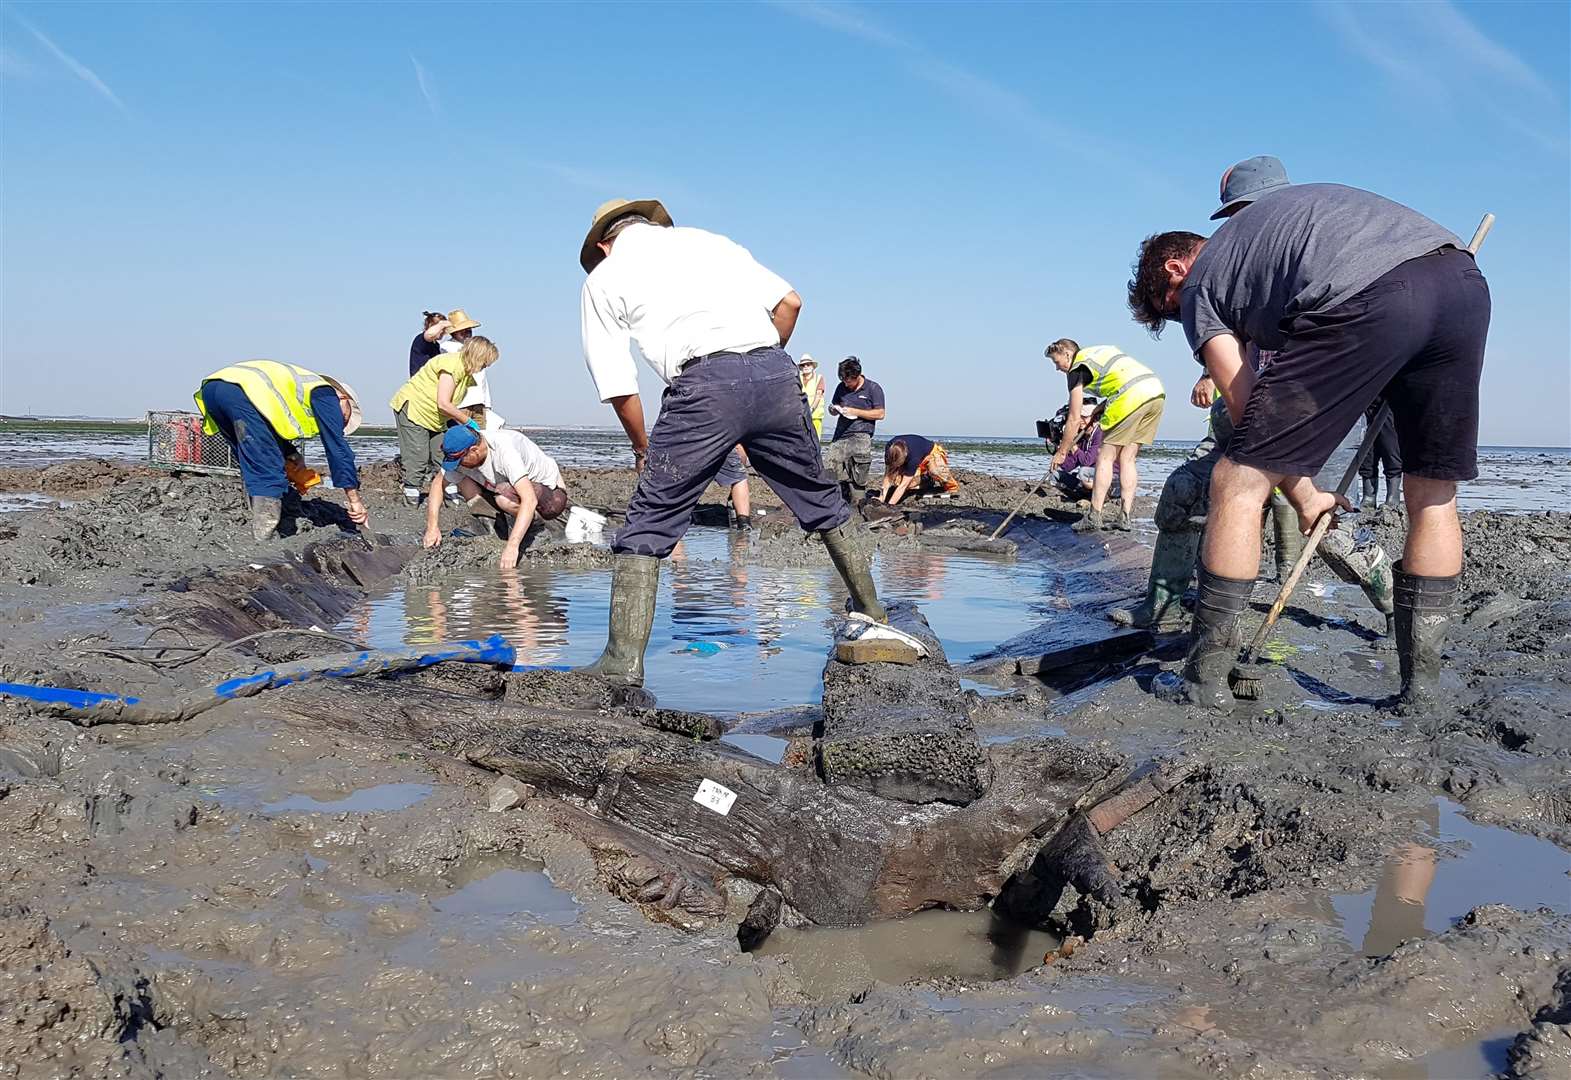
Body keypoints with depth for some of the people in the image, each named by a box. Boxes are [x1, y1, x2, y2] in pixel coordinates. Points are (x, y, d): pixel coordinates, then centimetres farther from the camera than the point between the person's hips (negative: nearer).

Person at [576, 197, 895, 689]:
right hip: (776, 370, 4)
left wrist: (643, 448, 25)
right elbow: (789, 302, 16)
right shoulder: (709, 239, 26)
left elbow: (619, 386, 11)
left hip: (704, 385, -4)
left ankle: (623, 661, 2)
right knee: (821, 501, 22)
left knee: (648, 523, 6)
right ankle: (872, 613, 37)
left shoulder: (604, 276, 17)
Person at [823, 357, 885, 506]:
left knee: (859, 479, -5)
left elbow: (880, 414, -4)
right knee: (827, 468, -8)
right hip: (840, 436, 5)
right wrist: (833, 409, 0)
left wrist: (855, 412, -10)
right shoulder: (841, 387, 15)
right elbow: (833, 407, 26)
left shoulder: (873, 388, 1)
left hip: (860, 438, -5)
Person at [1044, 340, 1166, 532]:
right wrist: (1102, 407, 24)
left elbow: (1074, 420, 5)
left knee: (1106, 457, 0)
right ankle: (1123, 516, 7)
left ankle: (1094, 517, -4)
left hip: (1131, 396, -8)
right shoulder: (1102, 351, 29)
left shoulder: (1077, 369, 6)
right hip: (1157, 392, 8)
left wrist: (1061, 452, 13)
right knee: (1127, 457, 11)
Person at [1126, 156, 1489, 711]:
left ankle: (1205, 681, 7)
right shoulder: (1276, 196, 41)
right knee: (1433, 494, 17)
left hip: (1362, 299, -7)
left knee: (1238, 481, 4)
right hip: (1466, 281, 7)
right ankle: (1420, 691, 21)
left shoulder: (1198, 286, 21)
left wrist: (1303, 494, 25)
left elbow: (1249, 410, 15)